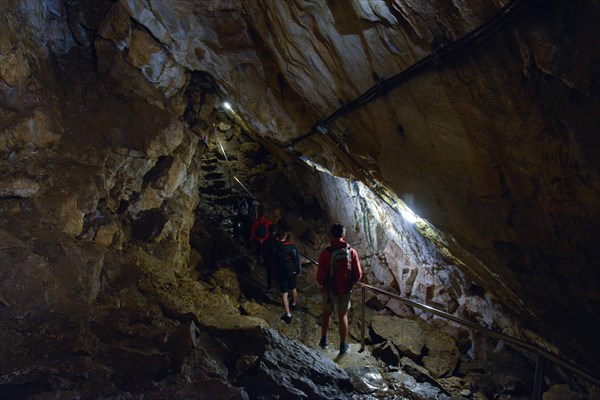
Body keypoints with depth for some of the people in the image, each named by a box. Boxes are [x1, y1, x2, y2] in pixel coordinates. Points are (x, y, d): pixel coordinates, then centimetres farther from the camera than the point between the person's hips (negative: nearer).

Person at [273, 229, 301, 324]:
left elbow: (275, 264, -4)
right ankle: (293, 304, 49)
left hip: (282, 274, -3)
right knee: (293, 289, 25)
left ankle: (288, 315, -4)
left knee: (284, 294, 1)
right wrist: (298, 270, 6)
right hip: (293, 272, 3)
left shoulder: (276, 249, -16)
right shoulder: (293, 246, -10)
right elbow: (298, 259, -5)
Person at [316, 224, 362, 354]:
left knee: (326, 313, 22)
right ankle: (343, 346, 25)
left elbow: (320, 275, -16)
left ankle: (324, 340, 32)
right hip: (346, 290, 2)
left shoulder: (326, 253, -19)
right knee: (343, 316, 16)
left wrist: (322, 283, 7)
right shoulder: (352, 252, -12)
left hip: (330, 289, -1)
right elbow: (358, 274, -7)